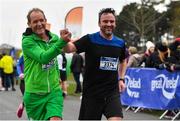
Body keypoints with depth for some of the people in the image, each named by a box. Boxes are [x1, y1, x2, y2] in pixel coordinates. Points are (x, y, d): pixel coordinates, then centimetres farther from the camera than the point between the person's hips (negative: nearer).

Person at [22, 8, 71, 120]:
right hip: (34, 93, -3)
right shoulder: (27, 41, -10)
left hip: (54, 91, 3)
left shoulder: (55, 38, 5)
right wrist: (61, 41, -37)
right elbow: (43, 57, -26)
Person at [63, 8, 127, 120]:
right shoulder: (90, 40, -8)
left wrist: (121, 79, 12)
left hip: (112, 92, 2)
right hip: (92, 92, -2)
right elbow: (69, 49, -21)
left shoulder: (120, 43, 4)